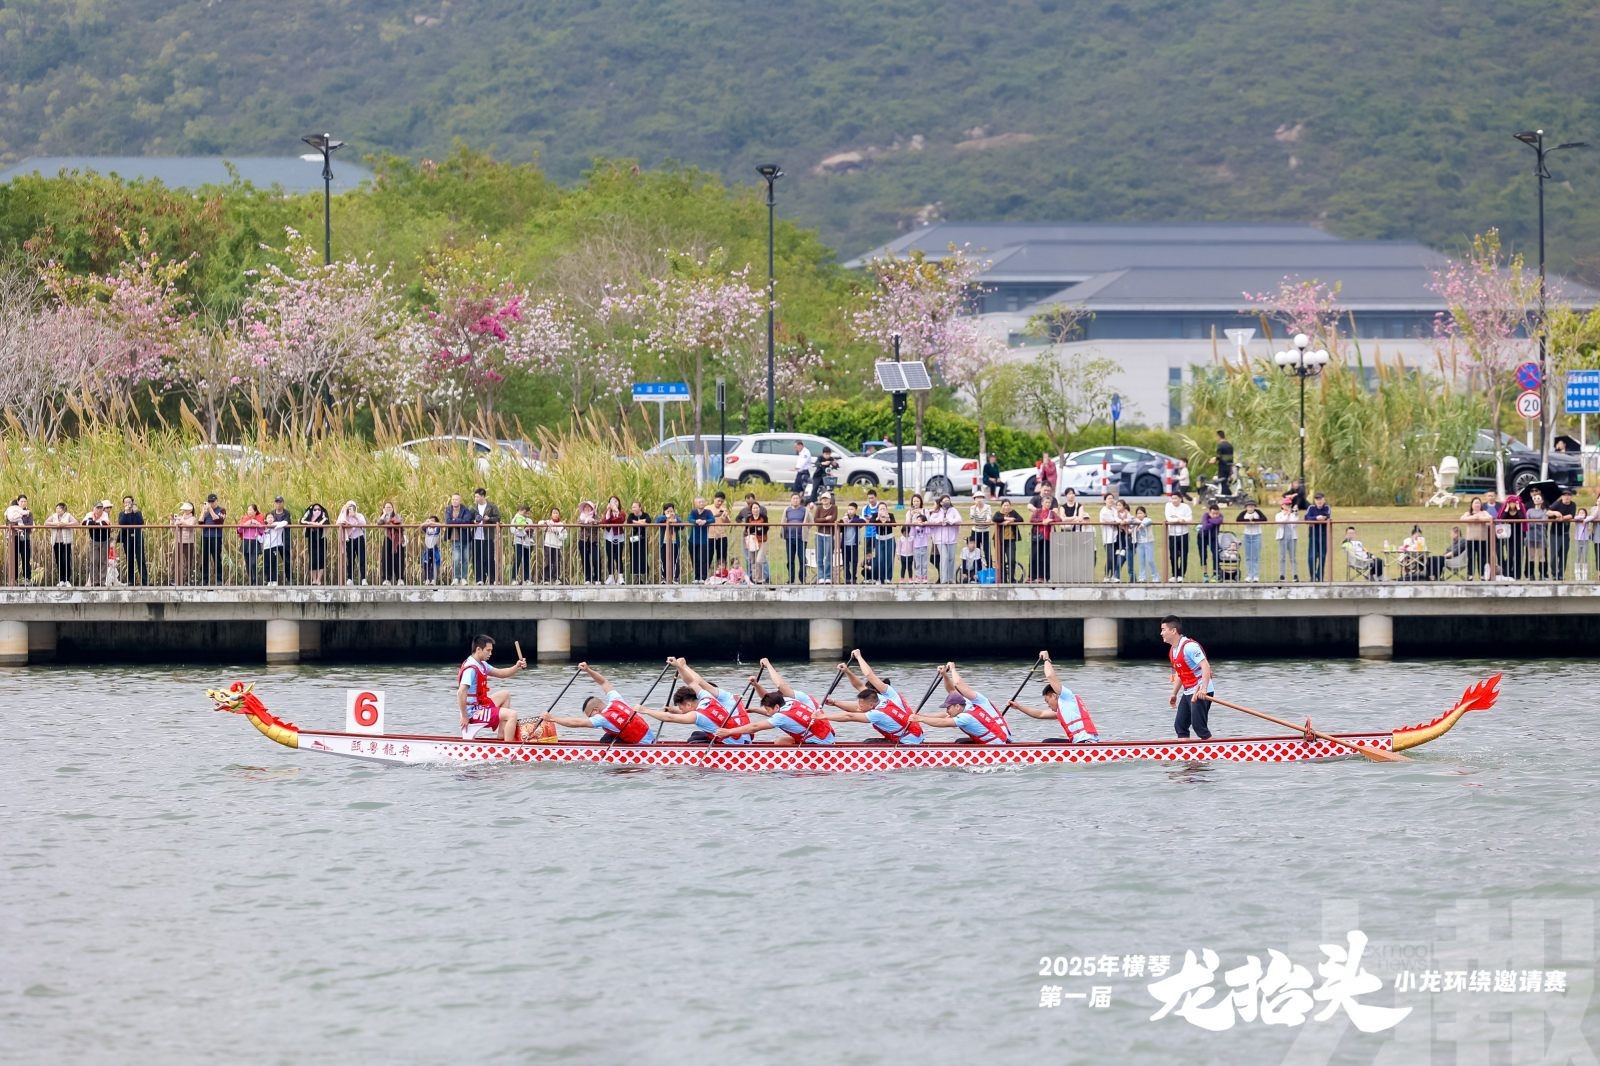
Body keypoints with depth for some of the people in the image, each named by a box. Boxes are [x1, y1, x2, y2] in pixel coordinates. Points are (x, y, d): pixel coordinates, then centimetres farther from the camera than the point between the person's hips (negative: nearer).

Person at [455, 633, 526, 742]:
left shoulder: (481, 665, 11)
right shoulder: (471, 669, -22)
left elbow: (500, 673, 17)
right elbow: (461, 693, -32)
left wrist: (517, 667, -1)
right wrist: (464, 717, -28)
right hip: (474, 712, -10)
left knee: (505, 694, 25)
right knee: (512, 715, -15)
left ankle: (501, 737, 17)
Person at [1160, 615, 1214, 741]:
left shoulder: (1189, 646, -18)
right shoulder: (1173, 650, 11)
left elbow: (1205, 666, -27)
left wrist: (1203, 689, -36)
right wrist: (1174, 694, 22)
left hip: (1201, 693, -10)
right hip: (1188, 693, 10)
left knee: (1199, 726, -11)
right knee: (1180, 726, 7)